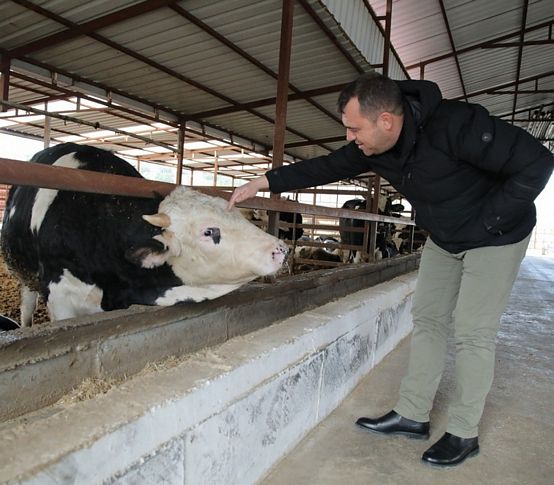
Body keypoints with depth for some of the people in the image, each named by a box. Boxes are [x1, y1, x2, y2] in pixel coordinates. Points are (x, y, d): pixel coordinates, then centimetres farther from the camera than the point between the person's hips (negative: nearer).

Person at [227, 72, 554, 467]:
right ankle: (412, 415, 18)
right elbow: (326, 167, -3)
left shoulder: (457, 126, -33)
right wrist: (264, 182, -7)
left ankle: (464, 434, 12)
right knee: (428, 319, 6)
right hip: (443, 239, 7)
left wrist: (488, 220, -25)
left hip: (495, 235, -6)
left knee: (473, 332, -5)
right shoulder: (371, 146, -13)